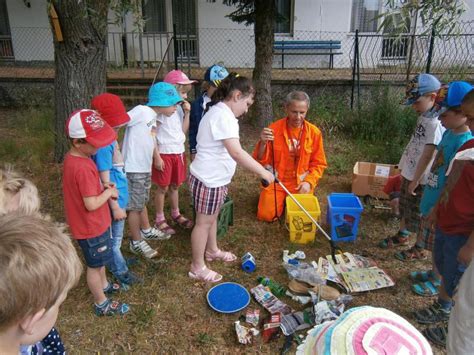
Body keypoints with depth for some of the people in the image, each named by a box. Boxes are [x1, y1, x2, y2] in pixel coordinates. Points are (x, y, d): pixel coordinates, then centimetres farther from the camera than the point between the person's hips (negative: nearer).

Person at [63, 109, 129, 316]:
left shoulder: (72, 158, -1)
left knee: (99, 261, 29)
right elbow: (91, 204, -30)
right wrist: (109, 192, -14)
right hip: (91, 228, -9)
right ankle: (102, 304, 30)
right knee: (95, 265, 11)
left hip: (94, 224, 9)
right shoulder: (83, 168, -32)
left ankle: (103, 285, 52)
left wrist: (104, 190, -3)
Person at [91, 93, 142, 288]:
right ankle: (121, 272, 29)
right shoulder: (103, 144, -27)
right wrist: (116, 207, -17)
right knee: (114, 240, 12)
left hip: (119, 197, 9)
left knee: (115, 238, 26)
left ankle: (116, 262, 45)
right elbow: (105, 180, -23)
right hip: (114, 200, -9)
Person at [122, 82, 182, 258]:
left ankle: (146, 231, 44)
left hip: (145, 168, 9)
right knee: (135, 206, 6)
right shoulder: (141, 111, -18)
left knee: (142, 202, 25)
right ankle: (137, 242, 22)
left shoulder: (152, 116, 9)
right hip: (133, 169, -9)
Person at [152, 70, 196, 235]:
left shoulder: (179, 108, 6)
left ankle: (176, 214, 34)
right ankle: (160, 219, 20)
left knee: (175, 186, 18)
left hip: (178, 153, 6)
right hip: (164, 154, -6)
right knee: (162, 188, 6)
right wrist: (156, 156, -17)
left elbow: (184, 131, 7)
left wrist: (187, 113, -4)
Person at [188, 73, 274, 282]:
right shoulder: (223, 116, -24)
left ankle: (212, 251, 44)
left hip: (215, 178, 10)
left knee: (212, 218, 24)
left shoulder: (220, 112, 11)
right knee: (204, 222, 4)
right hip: (208, 180, -10)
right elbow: (237, 153, -33)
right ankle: (197, 267, 19)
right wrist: (263, 172, -28)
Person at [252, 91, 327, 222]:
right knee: (266, 215, -10)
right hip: (276, 180, 0)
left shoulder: (314, 132, -7)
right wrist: (263, 143, -30)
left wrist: (309, 182, -15)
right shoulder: (274, 128, -11)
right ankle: (281, 199, 22)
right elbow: (261, 160, -11)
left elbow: (319, 164, 1)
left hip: (301, 182, 1)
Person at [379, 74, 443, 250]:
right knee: (405, 207, 24)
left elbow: (428, 155, -25)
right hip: (410, 172, 9)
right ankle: (402, 236, 44)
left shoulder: (436, 123, -25)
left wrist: (416, 180, -20)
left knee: (418, 214, 7)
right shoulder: (424, 116, 4)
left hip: (421, 178, -9)